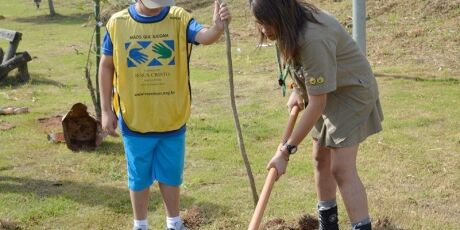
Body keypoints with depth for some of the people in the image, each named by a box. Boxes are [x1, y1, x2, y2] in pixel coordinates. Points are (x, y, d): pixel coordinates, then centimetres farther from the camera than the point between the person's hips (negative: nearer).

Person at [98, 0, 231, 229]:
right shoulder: (117, 23, -7)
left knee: (171, 175, 17)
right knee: (139, 177, 14)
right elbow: (106, 66, 1)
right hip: (134, 119, 0)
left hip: (172, 118, 1)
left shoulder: (179, 19, -9)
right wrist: (106, 110, 1)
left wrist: (217, 27, -52)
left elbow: (204, 36, -28)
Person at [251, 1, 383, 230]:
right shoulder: (294, 23, -9)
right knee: (321, 158, 15)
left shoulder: (314, 40, -36)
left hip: (351, 92, -9)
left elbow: (317, 104, -34)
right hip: (326, 92, 9)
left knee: (342, 168, -16)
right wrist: (296, 90, 2)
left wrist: (286, 150, -31)